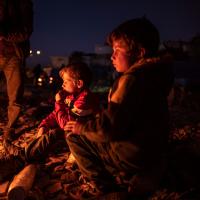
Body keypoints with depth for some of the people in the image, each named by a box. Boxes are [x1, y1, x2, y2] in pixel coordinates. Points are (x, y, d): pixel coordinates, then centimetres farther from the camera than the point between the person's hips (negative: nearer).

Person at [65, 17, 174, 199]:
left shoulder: (132, 79, -23)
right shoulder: (152, 74, 6)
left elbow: (111, 125, -25)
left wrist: (82, 127, -8)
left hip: (133, 155, -9)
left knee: (74, 135, 0)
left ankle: (102, 185, 6)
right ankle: (127, 179, 17)